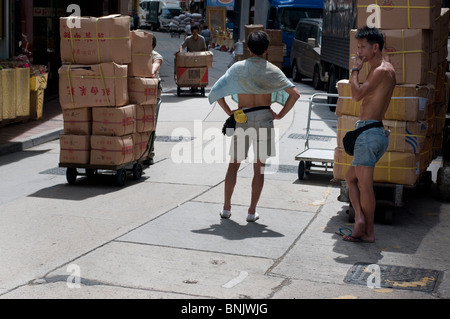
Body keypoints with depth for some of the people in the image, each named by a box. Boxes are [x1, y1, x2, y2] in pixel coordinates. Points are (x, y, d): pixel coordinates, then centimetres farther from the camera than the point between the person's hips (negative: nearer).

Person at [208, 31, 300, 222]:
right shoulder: (272, 71, -1)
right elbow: (294, 94, -7)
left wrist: (229, 112, 2)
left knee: (233, 164, 13)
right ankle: (252, 211, 8)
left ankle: (226, 208, 16)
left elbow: (216, 90, -6)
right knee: (259, 168, 6)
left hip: (242, 119, 1)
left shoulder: (238, 68, -1)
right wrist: (280, 115, 0)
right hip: (264, 118, 0)